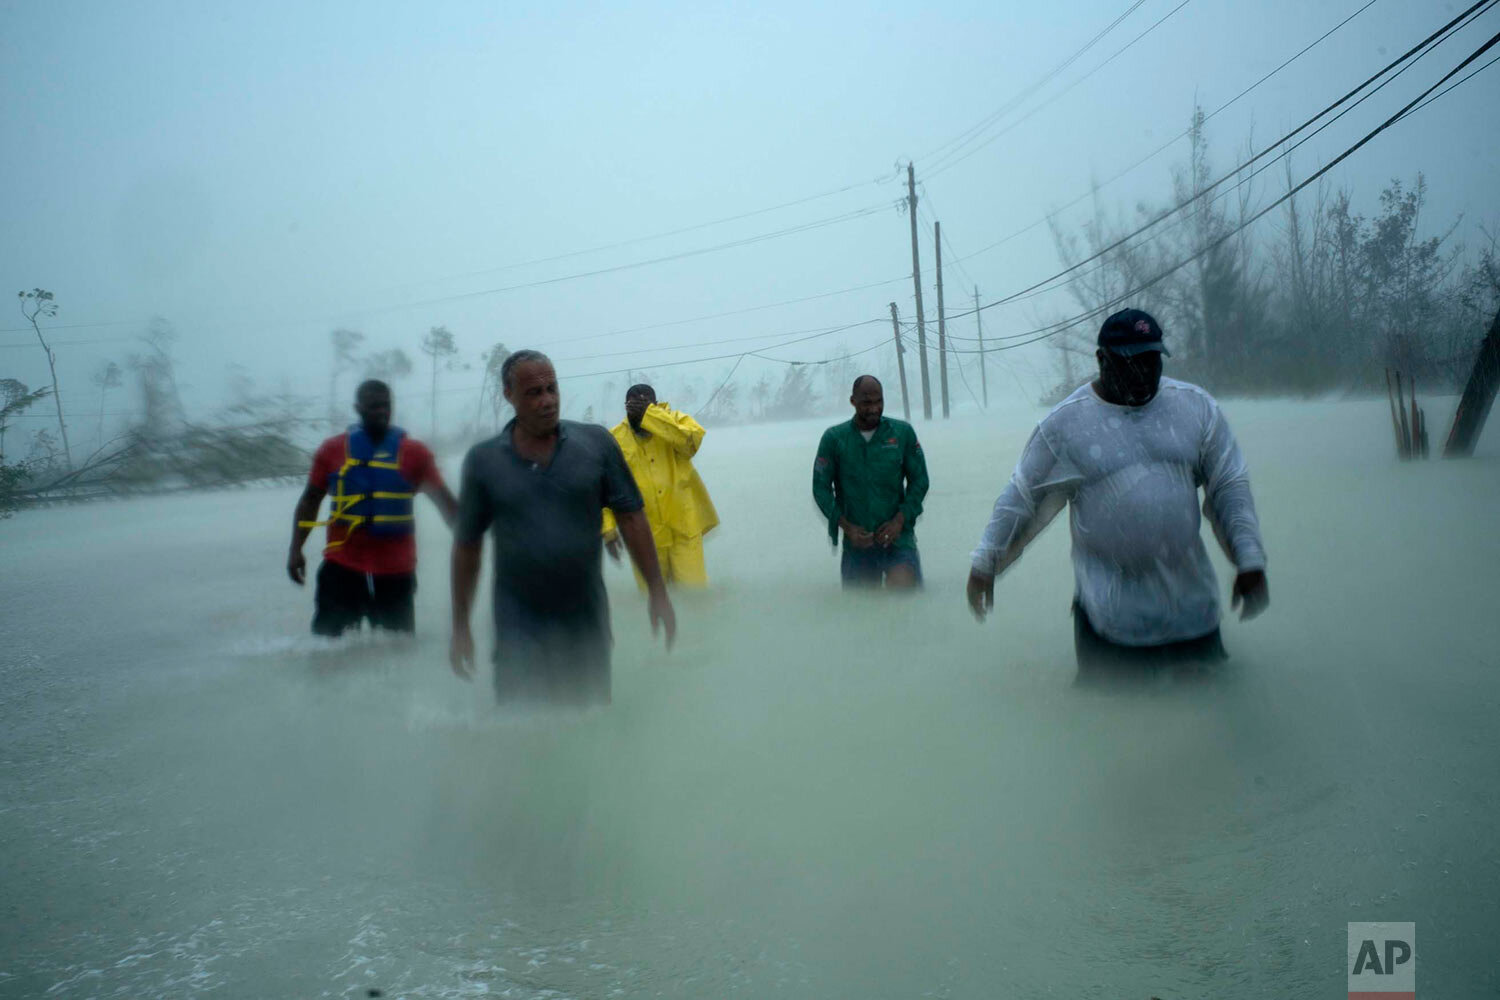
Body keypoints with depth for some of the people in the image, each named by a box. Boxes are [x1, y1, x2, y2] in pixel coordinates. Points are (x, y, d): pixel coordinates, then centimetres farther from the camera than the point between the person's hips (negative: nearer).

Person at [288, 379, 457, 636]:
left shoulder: (414, 452, 3)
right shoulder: (333, 450, 6)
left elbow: (445, 500, 0)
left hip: (396, 573, 0)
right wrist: (296, 550, 3)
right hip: (341, 569, 0)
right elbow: (310, 501, 12)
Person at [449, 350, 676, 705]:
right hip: (519, 628, -1)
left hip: (587, 621, 1)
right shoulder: (483, 460, -3)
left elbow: (631, 518, 0)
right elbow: (467, 545, 3)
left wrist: (657, 593, -3)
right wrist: (460, 627, 4)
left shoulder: (596, 443, -3)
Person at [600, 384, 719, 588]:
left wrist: (649, 415, -25)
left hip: (684, 527, -1)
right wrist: (607, 528, -13)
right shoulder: (614, 440, -2)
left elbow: (693, 439, -24)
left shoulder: (673, 420, -2)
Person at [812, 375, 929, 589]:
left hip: (896, 536, -1)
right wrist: (847, 527, -8)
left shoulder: (902, 432, 3)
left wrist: (899, 520, -7)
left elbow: (919, 480, 7)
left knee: (904, 588, -23)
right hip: (856, 540, 1)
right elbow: (821, 488, 3)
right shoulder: (834, 438, 1)